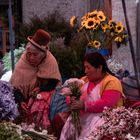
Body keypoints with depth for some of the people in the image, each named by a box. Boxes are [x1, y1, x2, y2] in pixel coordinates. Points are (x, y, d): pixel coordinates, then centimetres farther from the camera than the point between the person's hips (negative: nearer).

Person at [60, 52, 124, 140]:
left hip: (103, 118, -6)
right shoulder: (84, 80, 16)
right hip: (82, 116, 6)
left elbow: (106, 105, -18)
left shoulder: (111, 82, -7)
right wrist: (72, 101, -6)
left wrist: (84, 105, -23)